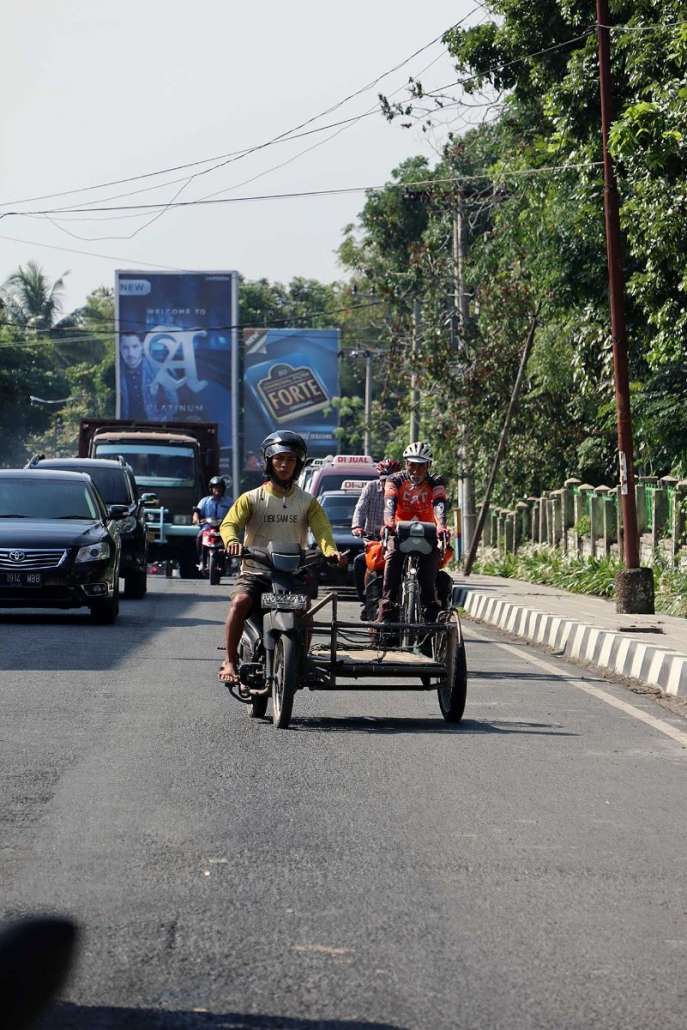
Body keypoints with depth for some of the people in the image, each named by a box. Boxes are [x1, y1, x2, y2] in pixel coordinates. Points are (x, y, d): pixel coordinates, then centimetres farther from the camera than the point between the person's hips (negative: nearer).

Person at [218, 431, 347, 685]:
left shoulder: (307, 502, 11)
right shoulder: (252, 499, 6)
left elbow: (321, 529, -4)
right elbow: (229, 523, -9)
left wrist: (331, 551, -28)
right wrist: (232, 541, -34)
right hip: (255, 572, -1)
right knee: (240, 602, -30)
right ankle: (230, 662, -22)